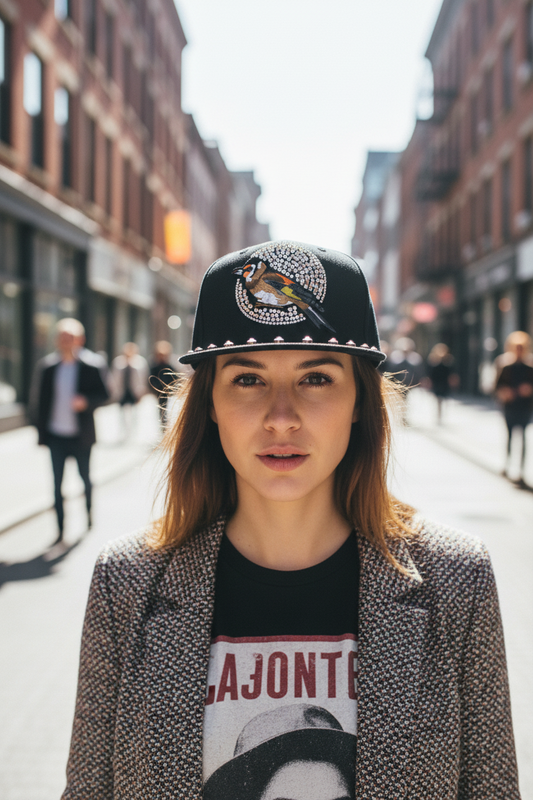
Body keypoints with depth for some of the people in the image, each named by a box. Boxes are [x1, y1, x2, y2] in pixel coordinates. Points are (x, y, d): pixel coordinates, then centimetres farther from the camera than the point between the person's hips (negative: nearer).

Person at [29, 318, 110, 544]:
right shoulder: (46, 366, 0)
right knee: (57, 481, 2)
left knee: (85, 477, 15)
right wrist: (41, 428, 0)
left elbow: (103, 395, -2)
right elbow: (37, 398, 4)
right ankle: (60, 528, 9)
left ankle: (89, 511, 42)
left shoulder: (89, 367, -6)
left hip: (80, 435, -1)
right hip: (56, 434, 1)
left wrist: (86, 401, -22)